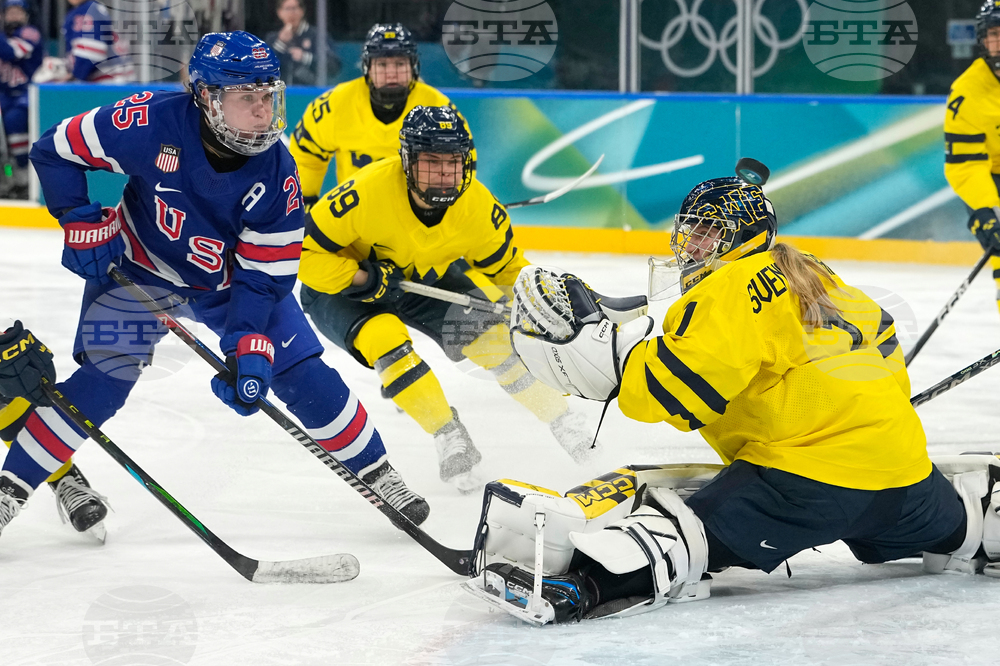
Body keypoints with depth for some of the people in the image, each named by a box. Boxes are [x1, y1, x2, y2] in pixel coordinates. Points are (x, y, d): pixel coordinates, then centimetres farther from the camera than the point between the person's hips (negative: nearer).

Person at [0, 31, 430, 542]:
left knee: (304, 375, -4)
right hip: (139, 269, -2)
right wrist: (82, 224, -21)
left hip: (233, 279, 2)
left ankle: (377, 473, 15)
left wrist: (249, 349, -32)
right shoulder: (150, 123, -31)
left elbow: (265, 276, -21)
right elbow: (55, 152, -17)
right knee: (104, 380, -18)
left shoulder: (275, 173, -25)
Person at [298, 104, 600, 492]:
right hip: (341, 291, -4)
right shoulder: (369, 192, -36)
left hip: (422, 282, 4)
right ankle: (450, 439, -19)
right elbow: (304, 250, -28)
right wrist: (363, 280, -35)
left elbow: (507, 268, -2)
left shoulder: (477, 206, -20)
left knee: (490, 330, -13)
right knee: (386, 340, -32)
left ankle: (562, 420, 3)